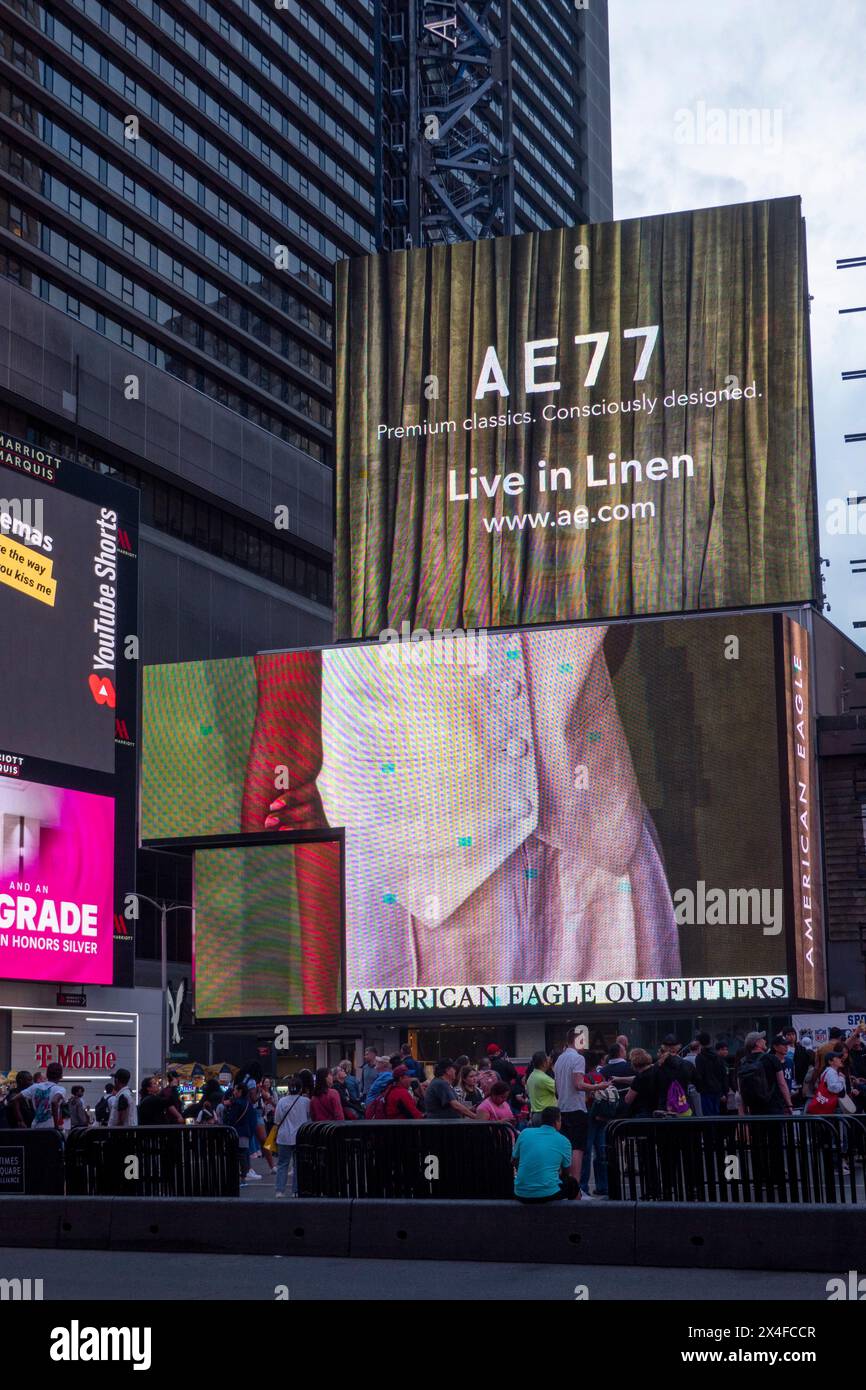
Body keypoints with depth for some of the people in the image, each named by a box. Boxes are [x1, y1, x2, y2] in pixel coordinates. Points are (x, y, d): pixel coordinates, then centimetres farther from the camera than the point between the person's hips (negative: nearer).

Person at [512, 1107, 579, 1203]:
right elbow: (566, 1172, 13)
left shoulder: (524, 1133, 4)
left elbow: (513, 1161, 17)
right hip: (548, 1194, -3)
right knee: (572, 1183, 28)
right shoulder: (564, 1141, -1)